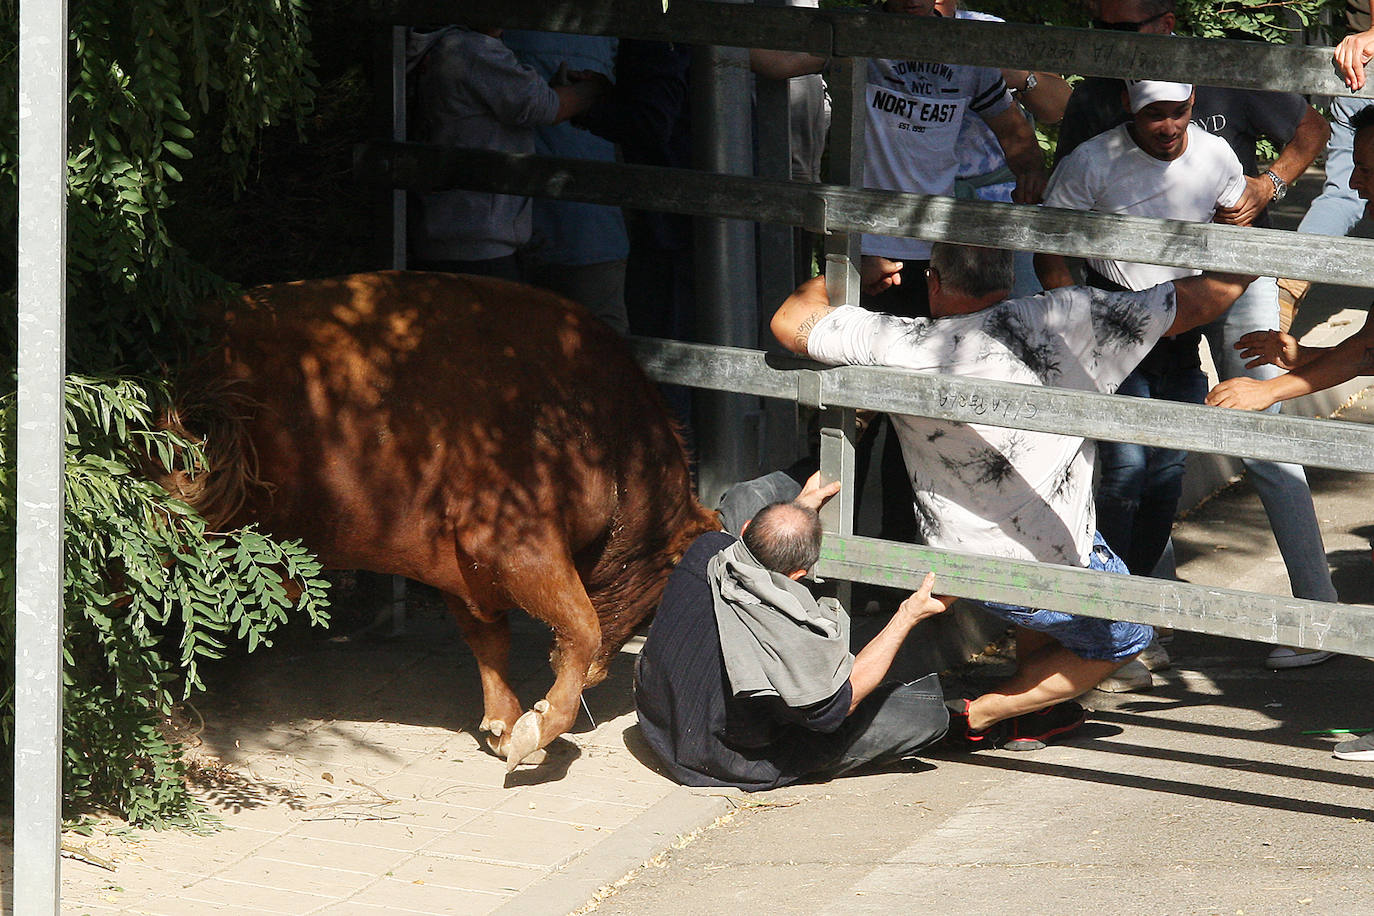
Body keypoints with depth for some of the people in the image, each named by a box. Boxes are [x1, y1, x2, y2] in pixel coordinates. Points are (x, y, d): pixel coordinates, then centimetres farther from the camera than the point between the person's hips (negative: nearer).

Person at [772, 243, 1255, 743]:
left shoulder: (902, 346, -20)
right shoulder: (1069, 321, -19)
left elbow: (790, 321, -5)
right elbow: (1205, 297, -9)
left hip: (953, 561, 3)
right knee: (1125, 638, 26)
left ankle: (1032, 708, 35)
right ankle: (981, 717, 13)